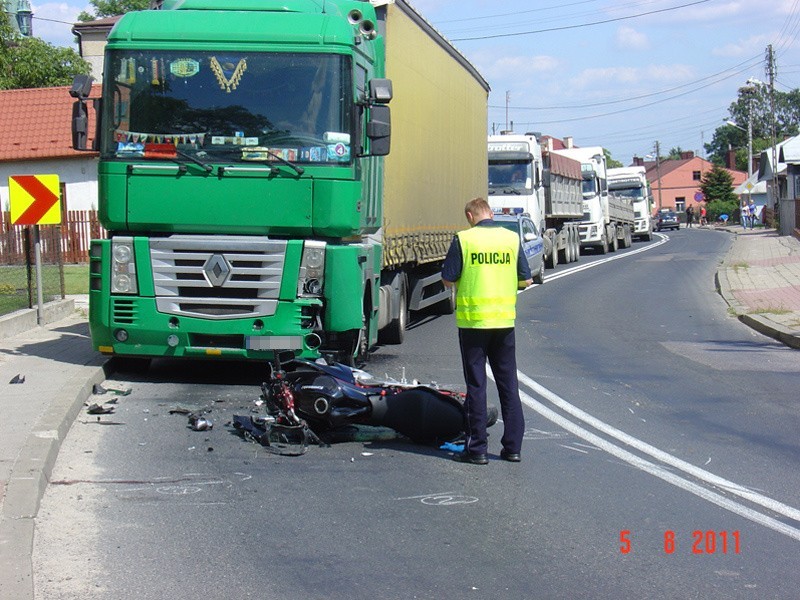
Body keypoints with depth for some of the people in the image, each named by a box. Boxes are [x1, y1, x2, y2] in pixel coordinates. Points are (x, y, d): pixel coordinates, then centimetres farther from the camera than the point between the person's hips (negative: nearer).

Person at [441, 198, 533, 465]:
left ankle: (477, 448, 5)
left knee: (476, 384, 4)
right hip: (505, 320, 3)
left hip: (473, 320, -3)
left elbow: (448, 280, -6)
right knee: (508, 383, 11)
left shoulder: (463, 239, -7)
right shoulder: (512, 238, 3)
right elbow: (526, 280, 7)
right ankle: (513, 446, 14)